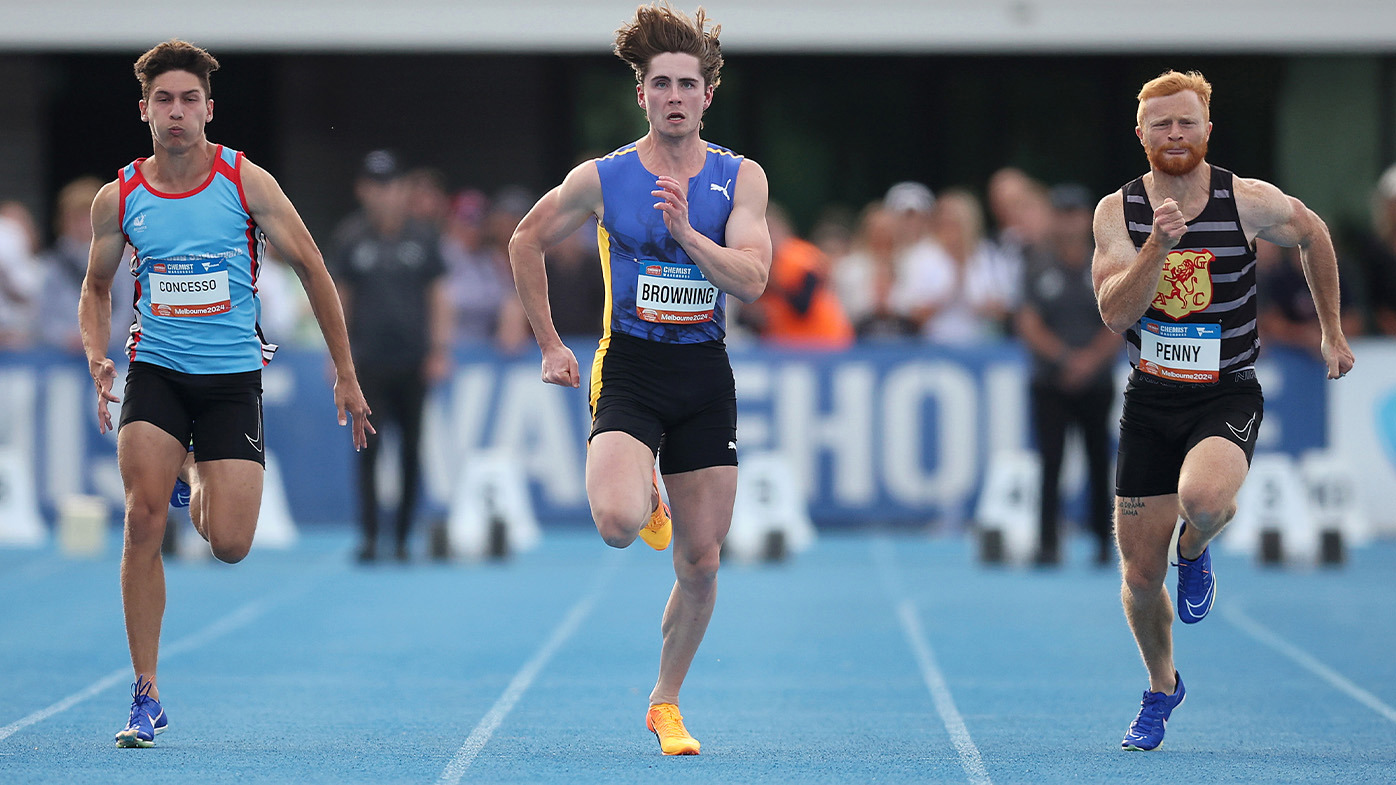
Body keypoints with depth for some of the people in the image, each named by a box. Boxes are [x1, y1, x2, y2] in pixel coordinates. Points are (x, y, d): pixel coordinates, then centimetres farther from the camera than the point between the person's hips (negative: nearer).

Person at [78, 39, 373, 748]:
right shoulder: (118, 198, -1)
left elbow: (311, 270, 1)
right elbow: (96, 287, 15)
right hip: (156, 370, 1)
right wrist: (97, 358, -4)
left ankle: (201, 484, 32)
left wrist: (345, 374, 2)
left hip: (233, 376, -1)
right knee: (143, 522, -16)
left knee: (229, 545, -8)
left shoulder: (246, 182, -7)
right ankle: (146, 695, -6)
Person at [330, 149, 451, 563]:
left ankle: (403, 536, 12)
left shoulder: (422, 237, 5)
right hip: (368, 359, -1)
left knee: (411, 451, 3)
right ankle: (368, 536, -5)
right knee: (368, 447, -7)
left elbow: (438, 294, 8)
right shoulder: (350, 237, 3)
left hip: (413, 359, 1)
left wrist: (440, 350, 1)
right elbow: (340, 296, 8)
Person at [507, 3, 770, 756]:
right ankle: (641, 495, 11)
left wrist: (687, 233, -25)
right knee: (618, 523, -28)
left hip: (705, 376, 2)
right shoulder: (601, 178, -3)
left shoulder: (740, 177, 0)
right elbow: (526, 241, 11)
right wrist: (549, 345, 10)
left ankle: (665, 703, 24)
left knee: (701, 561, 4)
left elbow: (751, 278, -11)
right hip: (628, 368, -2)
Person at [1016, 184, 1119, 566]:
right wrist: (1066, 357, -17)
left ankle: (1103, 538, 15)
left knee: (1099, 463, 3)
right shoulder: (1038, 266, 1)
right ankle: (1048, 544, -12)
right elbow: (1029, 326, -4)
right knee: (1050, 461, -10)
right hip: (1050, 384, -1)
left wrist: (1091, 359, -17)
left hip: (1097, 382, 1)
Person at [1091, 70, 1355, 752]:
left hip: (1227, 396, -2)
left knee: (1204, 499, -36)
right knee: (1140, 577, 4)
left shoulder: (1250, 202, -9)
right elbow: (1115, 312, -17)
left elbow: (1314, 236, 11)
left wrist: (1332, 333, 17)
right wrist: (1160, 244, -30)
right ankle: (1161, 689, 32)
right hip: (1149, 401, 2)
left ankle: (1195, 551, 3)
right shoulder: (1117, 211, -5)